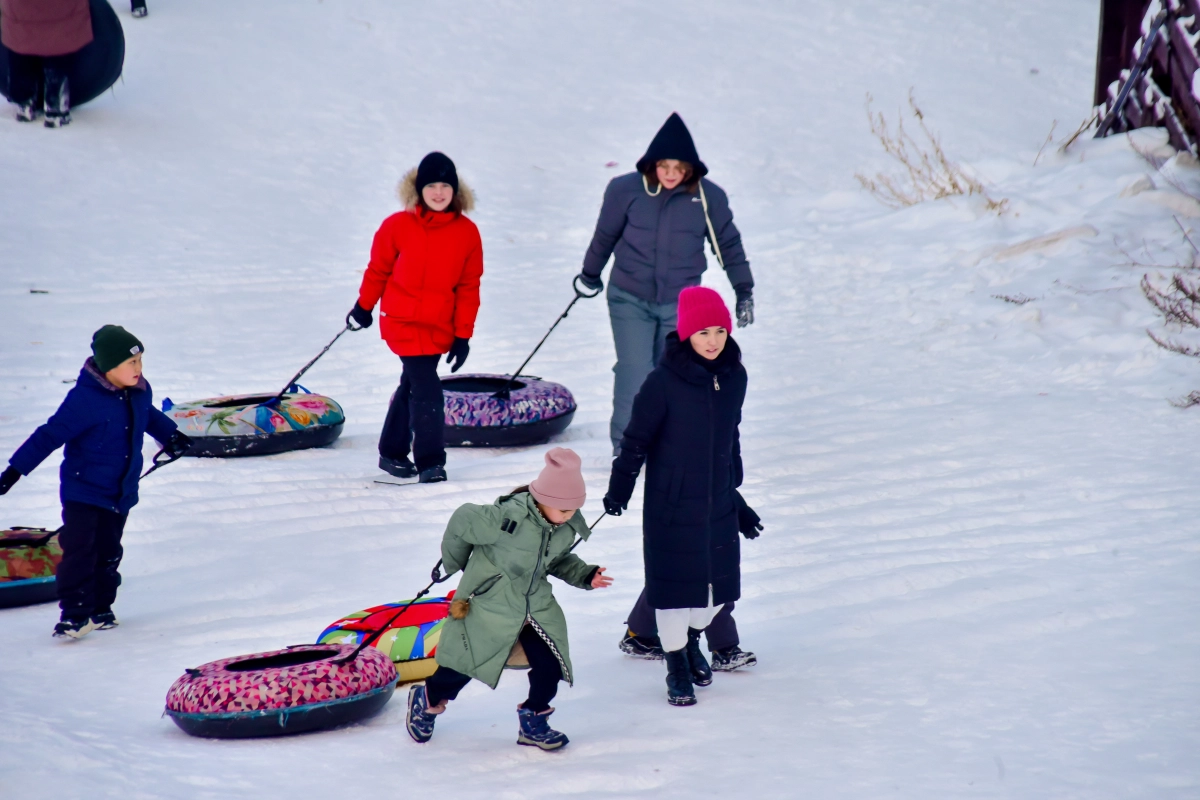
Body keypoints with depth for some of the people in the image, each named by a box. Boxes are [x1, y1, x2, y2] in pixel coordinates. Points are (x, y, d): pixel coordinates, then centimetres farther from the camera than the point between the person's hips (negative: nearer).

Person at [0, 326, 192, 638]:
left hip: (120, 494, 6)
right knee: (79, 551, -10)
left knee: (108, 553, 13)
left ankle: (100, 609, 24)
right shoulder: (84, 400, -22)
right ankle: (75, 613, -4)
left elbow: (149, 416, 25)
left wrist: (171, 436, 41)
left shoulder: (139, 392, -1)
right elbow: (50, 435, -21)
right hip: (83, 491, -6)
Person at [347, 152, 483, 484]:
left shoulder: (467, 233, -2)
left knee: (412, 387, 15)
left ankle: (392, 453, 30)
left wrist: (463, 335, 1)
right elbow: (378, 269, 5)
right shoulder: (398, 226, -9)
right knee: (427, 390, -11)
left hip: (440, 328, 3)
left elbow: (469, 287, 2)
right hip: (402, 322, -3)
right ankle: (430, 462, -4)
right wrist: (364, 306, 15)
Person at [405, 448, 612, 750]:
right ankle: (427, 701, 39)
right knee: (467, 663, 10)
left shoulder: (568, 526, -9)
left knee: (550, 667, -6)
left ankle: (533, 723, 19)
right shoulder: (508, 517, -31)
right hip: (486, 604, -5)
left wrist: (585, 576, -7)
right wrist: (453, 562, 0)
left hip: (537, 605, 5)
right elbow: (462, 522, -18)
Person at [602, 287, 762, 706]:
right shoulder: (664, 381, -16)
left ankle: (692, 639, 40)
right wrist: (619, 489, -8)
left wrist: (735, 494, 18)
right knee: (673, 584, 3)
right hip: (671, 503, -5)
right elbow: (636, 439, -9)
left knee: (720, 582, 11)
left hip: (718, 503, 5)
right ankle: (677, 667, 21)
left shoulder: (734, 377, 1)